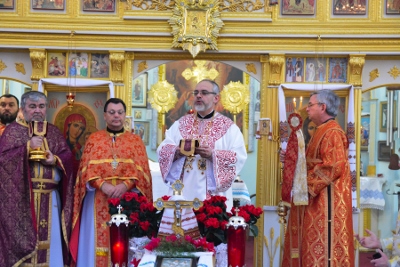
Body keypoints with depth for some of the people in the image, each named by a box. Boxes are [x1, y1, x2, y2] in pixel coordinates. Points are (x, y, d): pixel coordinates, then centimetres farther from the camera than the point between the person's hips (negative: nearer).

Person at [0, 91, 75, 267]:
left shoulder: (53, 131, 15)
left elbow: (68, 156, 8)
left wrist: (55, 160, -12)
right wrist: (28, 146, -13)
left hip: (49, 198, 3)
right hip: (21, 198, -3)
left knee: (49, 239, 4)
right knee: (21, 240, -3)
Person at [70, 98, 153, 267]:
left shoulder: (136, 140, 9)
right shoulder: (94, 139, 9)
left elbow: (141, 170, -1)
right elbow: (87, 169, 0)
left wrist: (125, 185, -17)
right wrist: (102, 185, -16)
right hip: (99, 201, 0)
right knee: (99, 240, 0)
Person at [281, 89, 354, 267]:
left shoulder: (332, 133, -16)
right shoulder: (322, 132, 17)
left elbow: (334, 166, -24)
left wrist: (308, 185, -19)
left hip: (326, 200, -10)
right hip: (316, 199, 10)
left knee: (323, 242, -6)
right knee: (315, 241, 13)